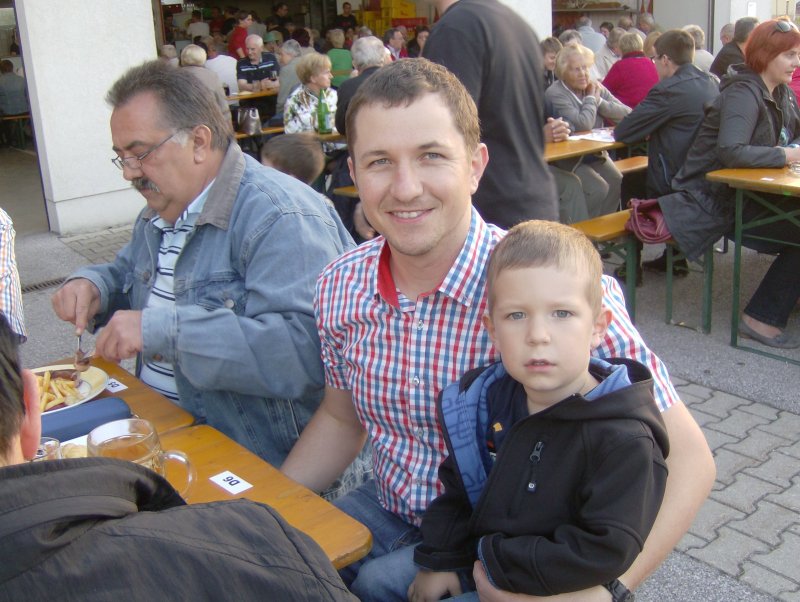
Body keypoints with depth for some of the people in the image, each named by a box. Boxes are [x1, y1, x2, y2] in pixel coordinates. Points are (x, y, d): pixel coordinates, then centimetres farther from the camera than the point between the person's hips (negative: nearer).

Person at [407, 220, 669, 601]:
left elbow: (606, 552, -27)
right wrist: (440, 558, -1)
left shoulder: (626, 440, -25)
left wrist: (495, 560, -21)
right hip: (474, 560, 6)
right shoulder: (490, 397, -6)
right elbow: (458, 485, 8)